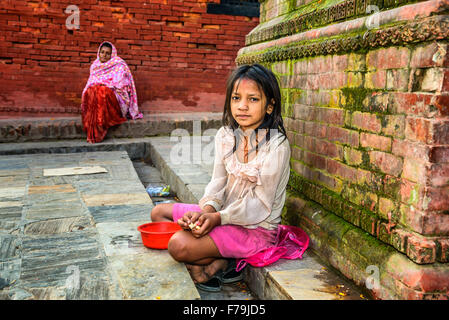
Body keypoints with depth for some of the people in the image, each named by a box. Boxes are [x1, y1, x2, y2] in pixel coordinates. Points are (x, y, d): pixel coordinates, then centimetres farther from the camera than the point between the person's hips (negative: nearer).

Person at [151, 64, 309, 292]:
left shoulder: (277, 146, -19)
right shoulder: (225, 135, 2)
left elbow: (259, 203, -18)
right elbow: (219, 181, 0)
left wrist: (218, 218, -23)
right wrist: (208, 209, -20)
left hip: (256, 227, -8)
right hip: (222, 213, 8)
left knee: (179, 245, -26)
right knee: (159, 213, 7)